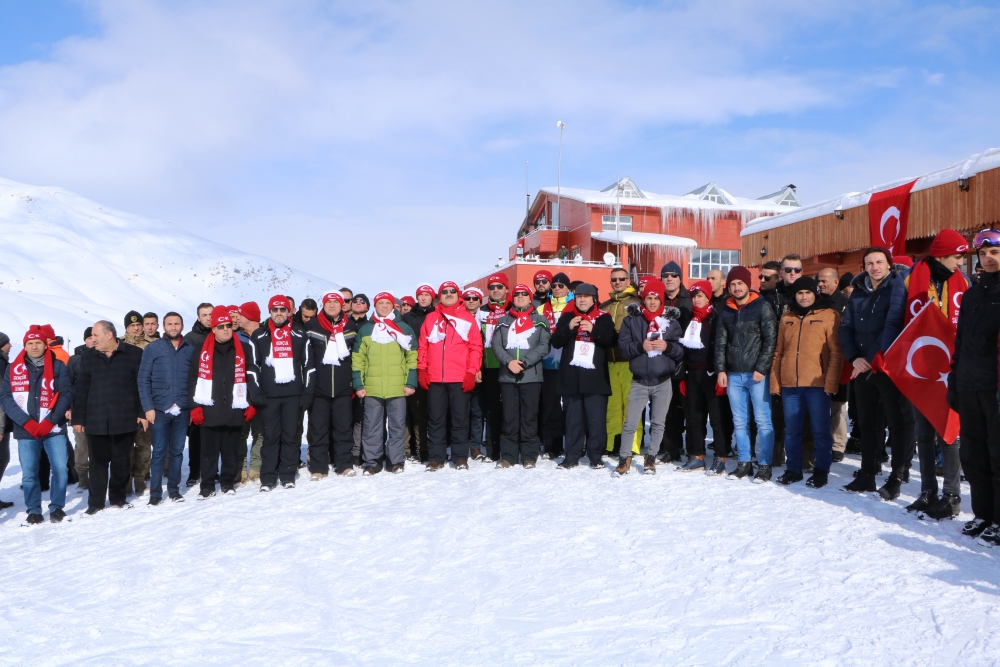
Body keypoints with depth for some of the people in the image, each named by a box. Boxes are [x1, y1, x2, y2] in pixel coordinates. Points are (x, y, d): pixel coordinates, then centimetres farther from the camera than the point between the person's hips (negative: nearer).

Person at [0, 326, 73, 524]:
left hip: (54, 428, -1)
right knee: (29, 473, 2)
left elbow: (66, 394, -1)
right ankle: (34, 511, 16)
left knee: (60, 469, -5)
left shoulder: (58, 366, 5)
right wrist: (27, 422, -11)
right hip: (26, 430, 1)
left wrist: (50, 421, -12)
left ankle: (57, 507, 10)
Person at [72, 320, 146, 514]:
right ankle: (95, 502, 14)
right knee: (98, 462, 5)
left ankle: (118, 498, 21)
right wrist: (78, 418, 5)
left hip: (124, 419, -2)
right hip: (95, 421, 2)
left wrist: (143, 413, -5)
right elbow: (81, 390, 9)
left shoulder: (134, 354, 0)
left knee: (121, 462, 7)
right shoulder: (88, 358, 10)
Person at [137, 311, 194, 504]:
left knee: (177, 451, 8)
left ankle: (174, 489, 19)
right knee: (159, 452, 1)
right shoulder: (152, 348, 2)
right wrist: (148, 407, -9)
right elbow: (143, 379, -2)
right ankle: (155, 492, 8)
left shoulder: (190, 350, 8)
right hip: (159, 409, -2)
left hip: (182, 410, 2)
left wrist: (194, 406, 1)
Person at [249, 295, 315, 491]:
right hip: (269, 395, -1)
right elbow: (252, 366, 6)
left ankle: (288, 475, 12)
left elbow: (308, 364, 9)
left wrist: (308, 391, 2)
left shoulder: (299, 335, 8)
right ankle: (268, 478, 6)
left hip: (293, 394, 1)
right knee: (270, 436, 0)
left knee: (291, 435, 3)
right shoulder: (259, 336, 6)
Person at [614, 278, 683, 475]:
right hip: (639, 381, -1)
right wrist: (640, 346, -19)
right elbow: (623, 346, -3)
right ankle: (625, 458, 11)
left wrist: (668, 346, -16)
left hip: (663, 381, 1)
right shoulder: (631, 320, 3)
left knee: (658, 423, 8)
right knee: (631, 423, -3)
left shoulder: (671, 321, 5)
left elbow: (681, 351, 3)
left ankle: (650, 458, 22)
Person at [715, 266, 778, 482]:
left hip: (757, 374, -5)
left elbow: (770, 341, -7)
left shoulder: (762, 307, -3)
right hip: (733, 375, 5)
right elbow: (720, 342, 13)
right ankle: (744, 463, 18)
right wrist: (720, 369, 4)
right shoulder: (726, 311, 11)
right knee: (739, 421, 9)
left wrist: (762, 369, -13)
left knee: (763, 421, -2)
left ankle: (764, 465, 5)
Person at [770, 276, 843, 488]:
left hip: (817, 384, -4)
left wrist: (830, 383, -12)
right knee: (791, 430, 10)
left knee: (820, 430, 2)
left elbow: (836, 352, -5)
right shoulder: (786, 317, 14)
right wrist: (775, 383, 8)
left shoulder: (829, 315, 1)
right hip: (789, 384, 4)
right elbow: (779, 352, 14)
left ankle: (821, 471, 13)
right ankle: (793, 469, 20)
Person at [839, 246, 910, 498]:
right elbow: (846, 327, 9)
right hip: (862, 368, 6)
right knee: (867, 421, 11)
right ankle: (867, 473, 19)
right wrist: (854, 357, -6)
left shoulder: (897, 287, -5)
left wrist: (874, 360, -17)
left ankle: (897, 477, 5)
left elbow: (893, 325, -15)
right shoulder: (858, 292, 12)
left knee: (898, 421, -1)